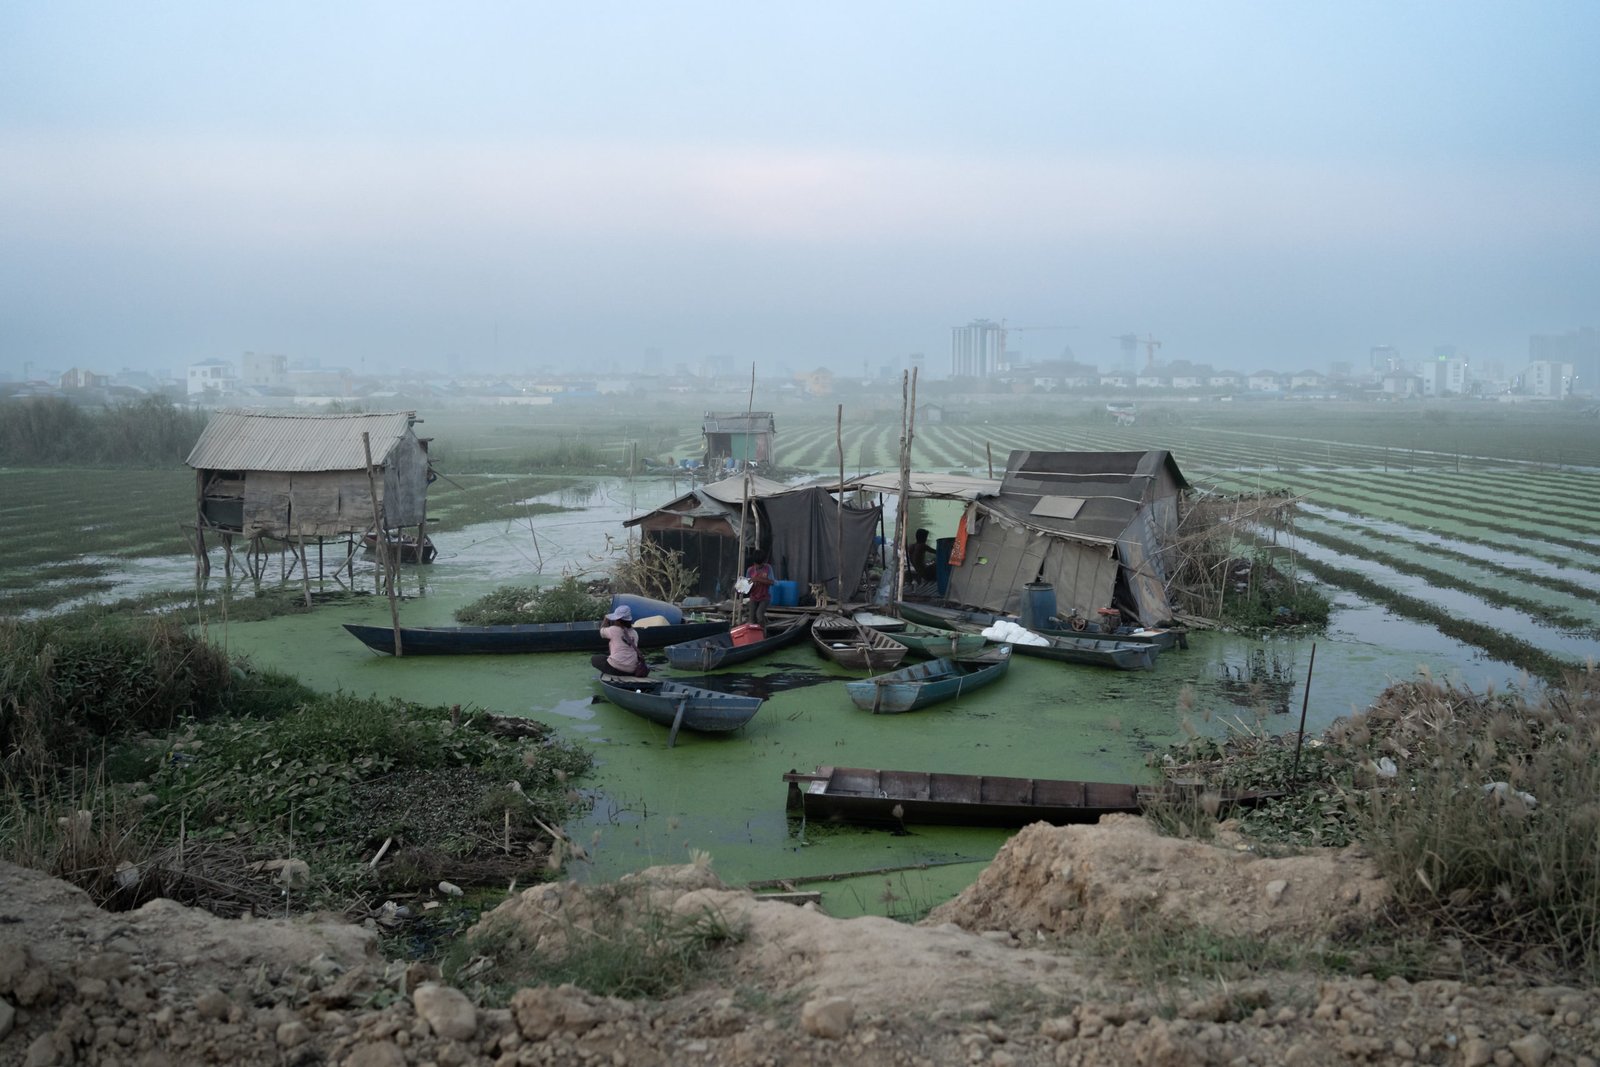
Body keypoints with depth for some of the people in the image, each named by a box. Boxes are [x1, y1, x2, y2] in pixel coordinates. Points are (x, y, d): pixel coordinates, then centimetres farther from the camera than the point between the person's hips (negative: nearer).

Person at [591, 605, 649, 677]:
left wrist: (606, 620, 29)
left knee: (593, 658, 17)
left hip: (615, 668, -6)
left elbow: (602, 631, 13)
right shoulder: (634, 633, 8)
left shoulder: (614, 630, -8)